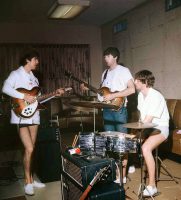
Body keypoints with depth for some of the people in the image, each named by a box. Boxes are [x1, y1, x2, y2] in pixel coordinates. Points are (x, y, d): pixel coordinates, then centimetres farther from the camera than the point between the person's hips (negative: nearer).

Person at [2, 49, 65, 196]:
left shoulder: (34, 78, 18)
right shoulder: (16, 74, -4)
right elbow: (5, 88, -21)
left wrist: (55, 94, 9)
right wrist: (24, 96, -25)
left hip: (34, 116, 7)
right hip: (21, 116, -7)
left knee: (31, 149, 11)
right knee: (29, 149, -11)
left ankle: (31, 179, 22)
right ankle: (28, 182, 4)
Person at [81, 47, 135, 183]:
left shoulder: (123, 70, -5)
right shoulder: (105, 73, 17)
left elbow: (132, 89, -15)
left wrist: (113, 95, -20)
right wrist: (88, 89, 6)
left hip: (119, 109, -7)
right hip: (107, 110, 7)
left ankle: (123, 174, 2)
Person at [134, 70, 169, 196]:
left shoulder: (156, 97, -22)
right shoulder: (141, 95, 6)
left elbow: (148, 121, -26)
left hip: (160, 128, -9)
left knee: (145, 148, -34)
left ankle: (152, 186, -22)